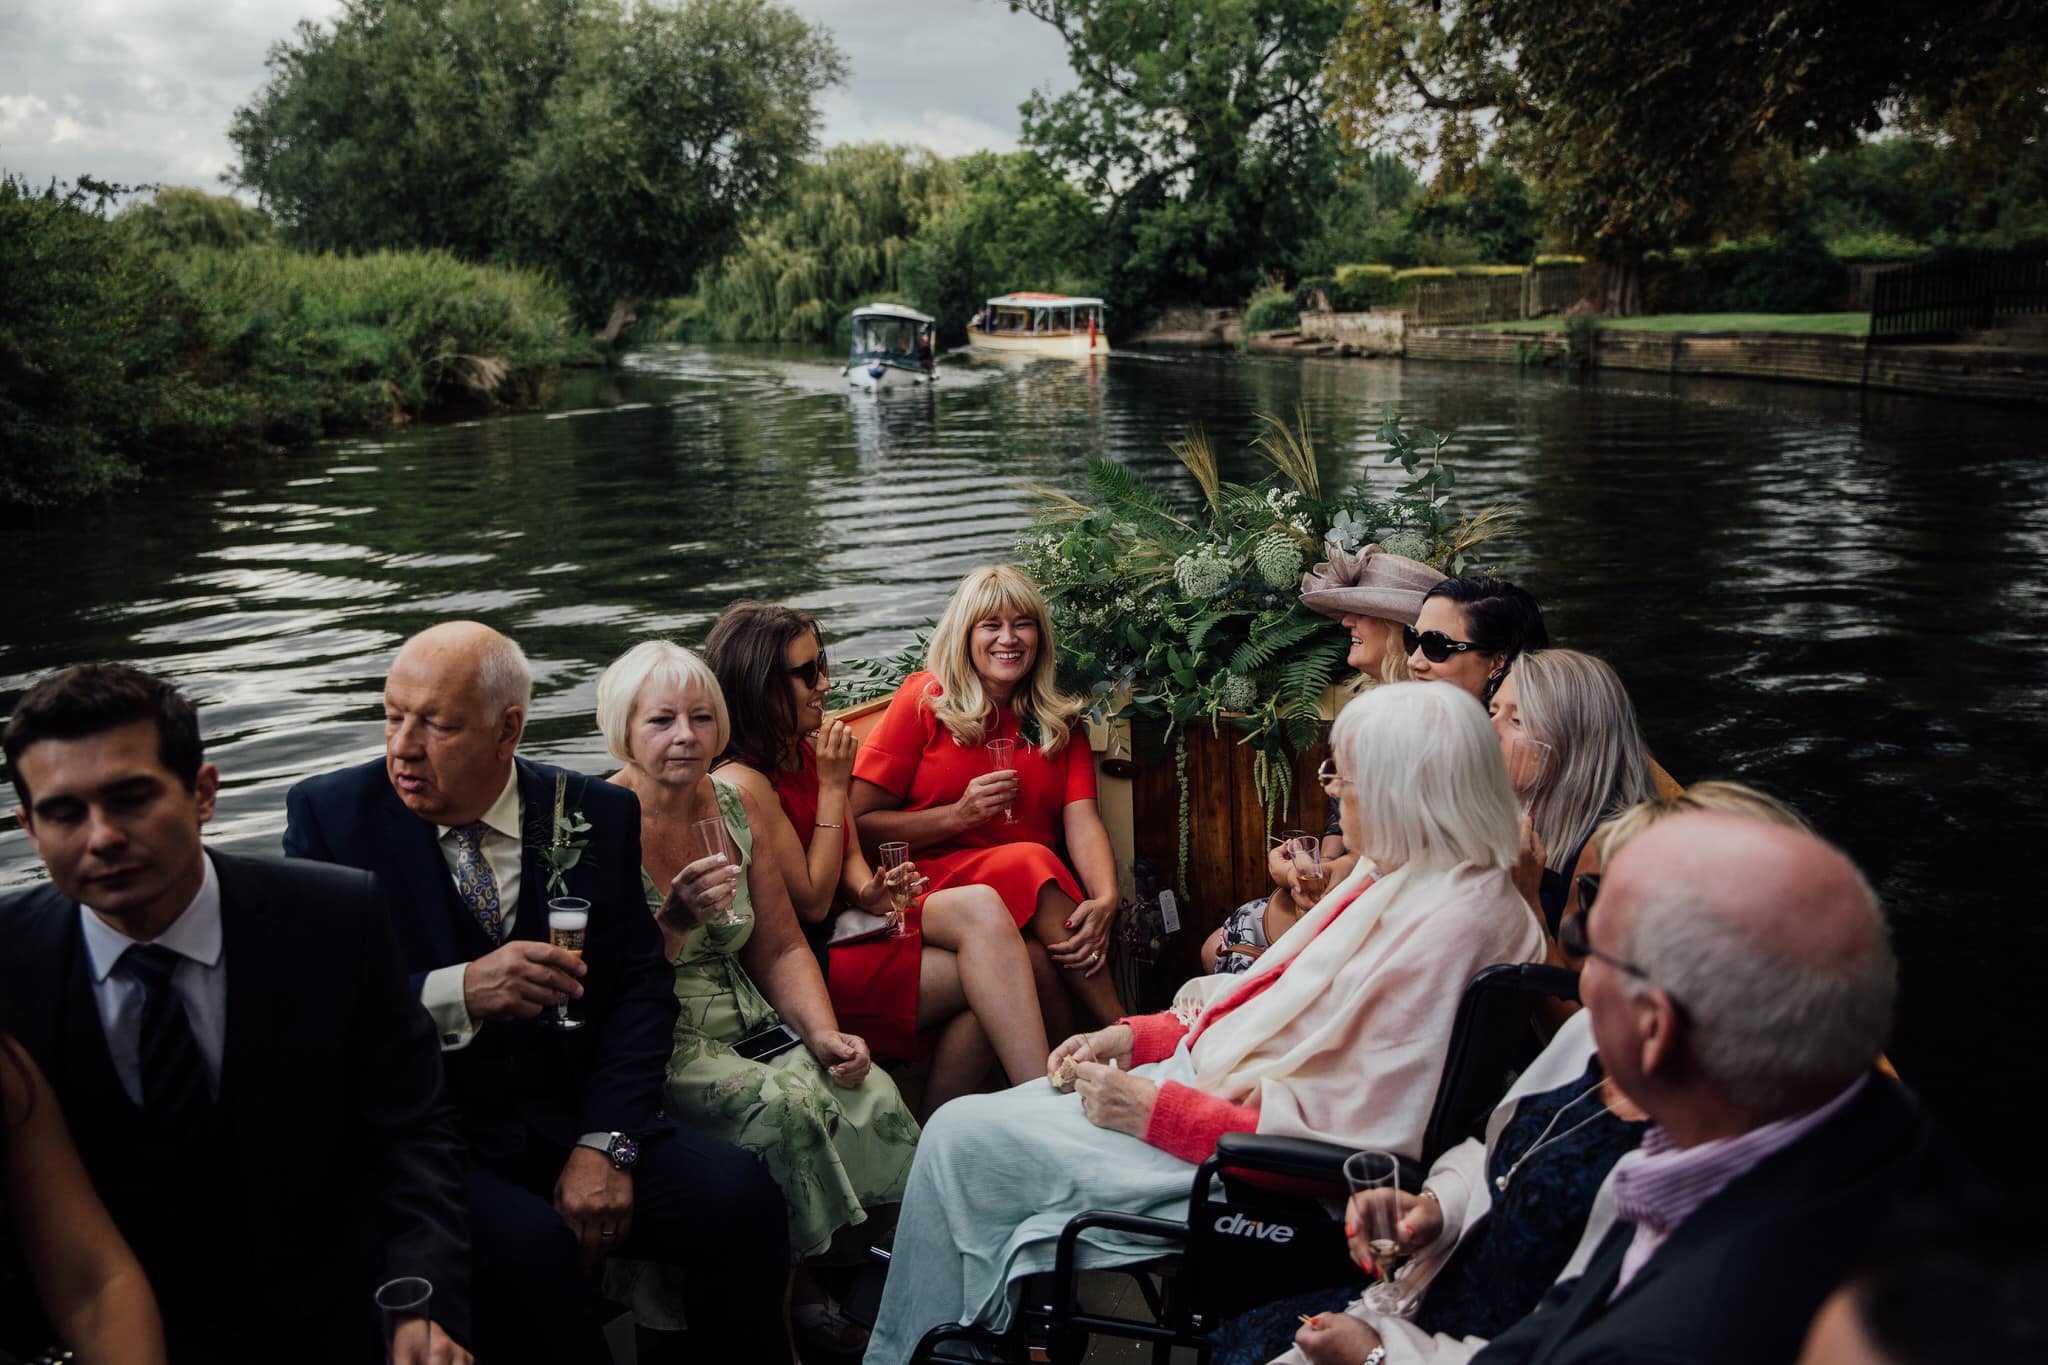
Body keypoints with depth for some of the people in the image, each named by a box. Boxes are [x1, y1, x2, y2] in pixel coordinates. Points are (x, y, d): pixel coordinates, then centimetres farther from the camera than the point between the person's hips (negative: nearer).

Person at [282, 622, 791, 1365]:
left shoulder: (596, 816, 3)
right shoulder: (328, 814, -2)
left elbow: (640, 987, 2)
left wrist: (606, 1144, -12)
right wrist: (457, 993, -26)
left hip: (573, 1122, 3)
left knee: (737, 1191, -21)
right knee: (523, 1242, -33)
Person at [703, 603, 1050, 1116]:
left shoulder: (808, 751, 9)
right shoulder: (741, 783, -17)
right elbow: (812, 903, -15)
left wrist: (867, 891, -10)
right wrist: (833, 785, -13)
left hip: (848, 921, 8)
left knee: (980, 906, -19)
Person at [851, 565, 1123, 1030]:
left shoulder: (1060, 720, 15)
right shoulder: (925, 699, 4)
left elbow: (1083, 822, -2)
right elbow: (859, 822, -2)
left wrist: (1106, 900, -22)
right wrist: (959, 816, -13)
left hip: (1035, 893, 3)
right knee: (1030, 860, -33)